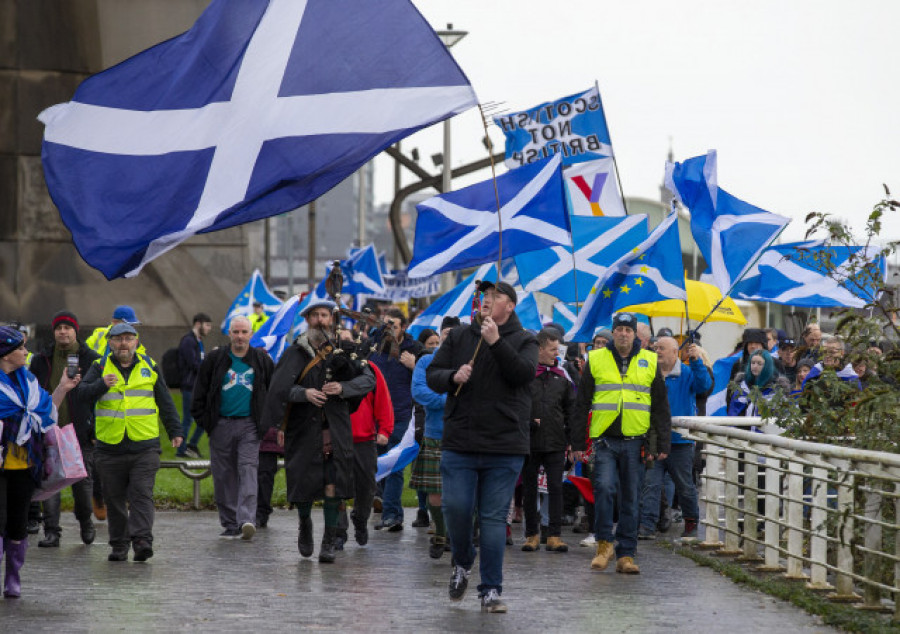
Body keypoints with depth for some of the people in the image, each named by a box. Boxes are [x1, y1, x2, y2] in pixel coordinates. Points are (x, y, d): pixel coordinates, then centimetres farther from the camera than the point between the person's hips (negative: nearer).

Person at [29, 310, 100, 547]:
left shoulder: (92, 359, 3)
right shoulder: (41, 360, 9)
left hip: (81, 432, -2)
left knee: (82, 481, 2)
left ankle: (85, 522, 27)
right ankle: (51, 532, -1)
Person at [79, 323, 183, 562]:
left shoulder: (149, 367, 11)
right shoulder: (100, 367, 7)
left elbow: (165, 402, 17)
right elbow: (84, 394, -8)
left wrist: (175, 431, 15)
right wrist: (102, 385, -28)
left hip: (145, 446, -1)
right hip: (110, 448, 1)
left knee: (142, 495, -11)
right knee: (115, 499, 5)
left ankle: (142, 540, -18)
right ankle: (119, 546, 13)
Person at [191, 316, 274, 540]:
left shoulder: (262, 360, 6)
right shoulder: (215, 359, 4)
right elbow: (200, 391, 8)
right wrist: (202, 419, 1)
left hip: (249, 426, -1)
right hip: (221, 426, 1)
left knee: (248, 470, -13)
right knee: (224, 476, 3)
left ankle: (246, 520, -24)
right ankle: (230, 524, 11)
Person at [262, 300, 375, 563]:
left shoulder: (340, 352, 7)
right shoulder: (295, 352, 2)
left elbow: (368, 379, 4)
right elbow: (278, 386, -9)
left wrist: (342, 388, -12)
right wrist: (303, 393, -25)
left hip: (336, 430, 1)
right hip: (303, 429, -1)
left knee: (333, 485, -6)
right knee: (303, 482, 2)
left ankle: (329, 542, 0)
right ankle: (305, 525, 32)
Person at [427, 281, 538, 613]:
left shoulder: (523, 340, 5)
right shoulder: (459, 336, 11)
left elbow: (524, 373, -12)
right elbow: (431, 374, 10)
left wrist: (496, 343, -20)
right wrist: (452, 376, -10)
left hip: (505, 447, -2)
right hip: (459, 444, 2)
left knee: (494, 517, 0)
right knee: (455, 507, -6)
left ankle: (491, 590, 6)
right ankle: (462, 564, 23)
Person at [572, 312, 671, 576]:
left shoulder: (649, 362, 9)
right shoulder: (596, 360, 7)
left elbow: (661, 407, 12)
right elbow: (581, 404, 10)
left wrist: (662, 444, 5)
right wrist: (577, 442, 6)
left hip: (635, 442, 1)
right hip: (605, 440, -1)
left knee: (630, 499, 4)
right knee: (604, 488, -18)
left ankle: (626, 555, 10)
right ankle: (604, 543, -3)